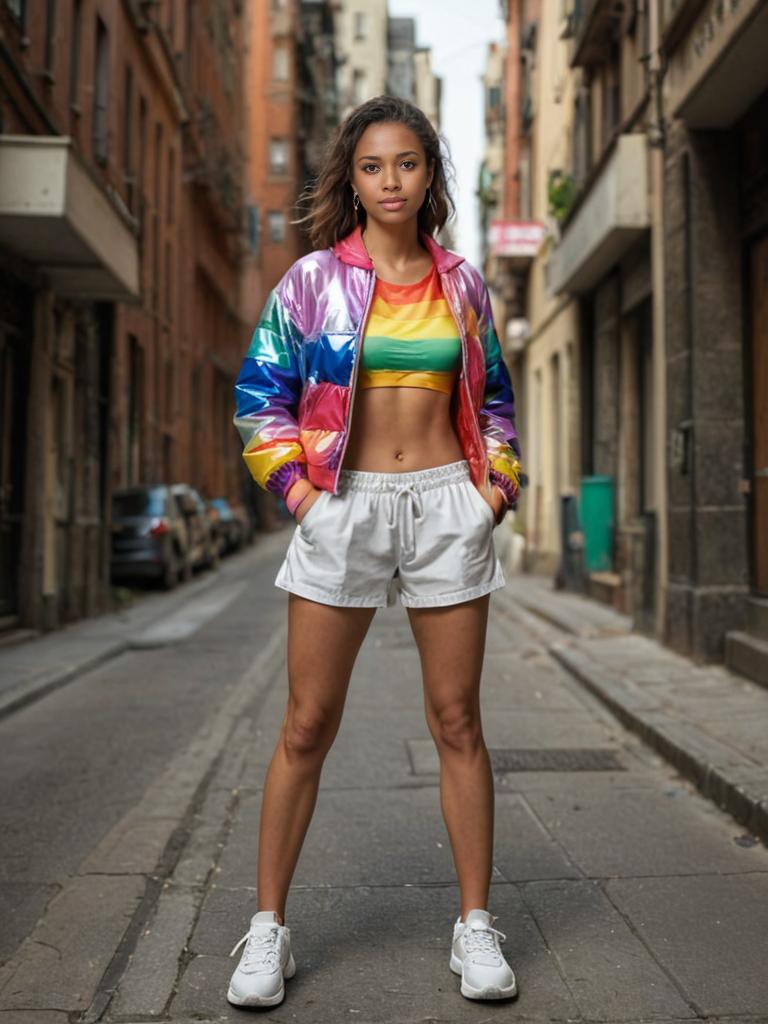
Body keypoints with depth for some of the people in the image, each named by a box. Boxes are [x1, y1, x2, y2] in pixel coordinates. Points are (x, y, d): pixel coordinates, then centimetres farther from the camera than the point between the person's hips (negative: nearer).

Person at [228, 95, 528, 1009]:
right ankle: (268, 926, 16)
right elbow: (261, 396, 5)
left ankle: (475, 926, 17)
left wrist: (499, 479, 5)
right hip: (344, 506, -1)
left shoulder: (461, 283, 10)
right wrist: (296, 485, -4)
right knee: (307, 727, 2)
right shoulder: (313, 280, 3)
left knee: (457, 722, 5)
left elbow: (491, 396, 18)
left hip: (447, 505, 2)